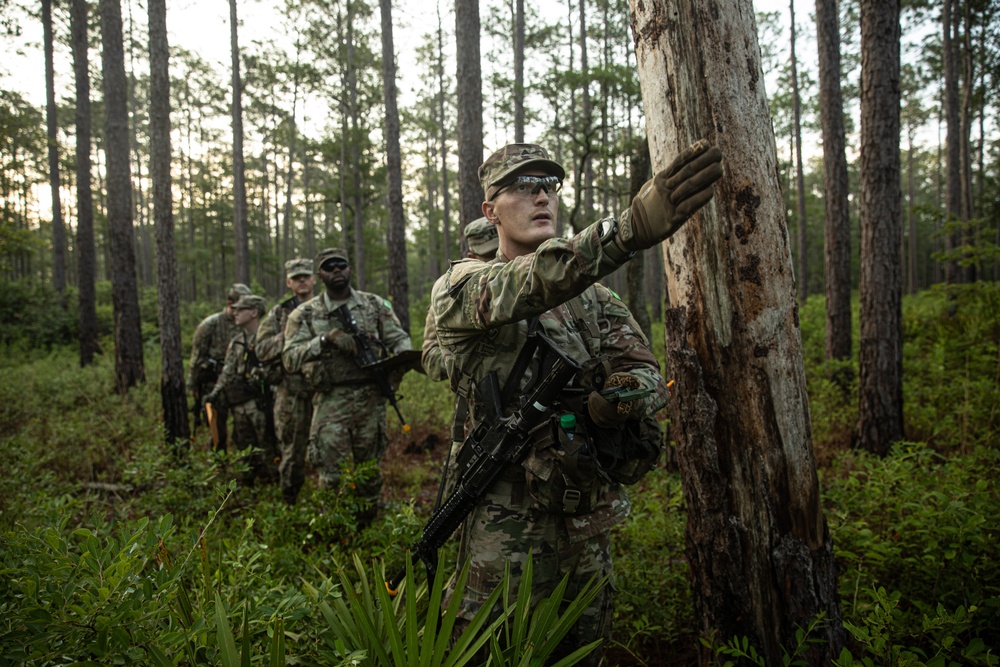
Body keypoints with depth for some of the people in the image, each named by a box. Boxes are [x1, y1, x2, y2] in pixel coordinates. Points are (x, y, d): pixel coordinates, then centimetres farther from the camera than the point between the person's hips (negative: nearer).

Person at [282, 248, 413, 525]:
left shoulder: (375, 305, 7)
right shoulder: (305, 314, 2)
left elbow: (400, 338, 5)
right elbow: (291, 359, -8)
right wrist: (324, 339, -22)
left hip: (371, 399, 2)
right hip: (331, 402, -2)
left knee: (369, 470, 13)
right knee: (332, 475, -2)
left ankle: (367, 529, 29)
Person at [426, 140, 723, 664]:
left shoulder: (590, 292, 9)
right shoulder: (458, 288, -8)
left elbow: (645, 373, 5)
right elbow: (531, 284, -30)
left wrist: (620, 399, -21)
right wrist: (631, 227, -46)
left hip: (590, 522, 5)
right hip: (507, 527, -5)